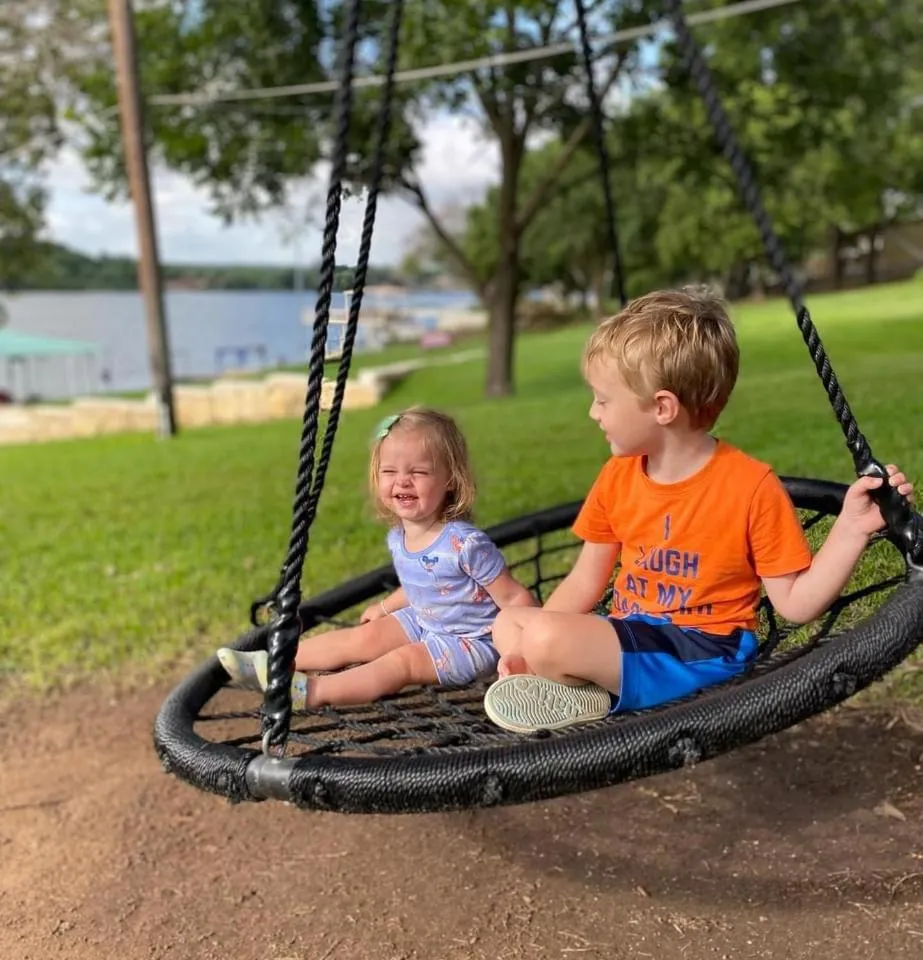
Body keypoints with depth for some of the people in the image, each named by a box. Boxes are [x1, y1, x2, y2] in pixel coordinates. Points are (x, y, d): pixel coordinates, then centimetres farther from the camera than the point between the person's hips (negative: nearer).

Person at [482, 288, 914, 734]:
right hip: (631, 636, 8)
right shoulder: (616, 478, 4)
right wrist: (530, 651, -2)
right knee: (508, 624, 3)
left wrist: (851, 528, -21)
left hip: (699, 653, -7)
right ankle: (592, 682, -13)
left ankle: (594, 700, -1)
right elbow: (585, 582, 10)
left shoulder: (751, 486, -15)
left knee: (544, 637, -27)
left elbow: (795, 604, -9)